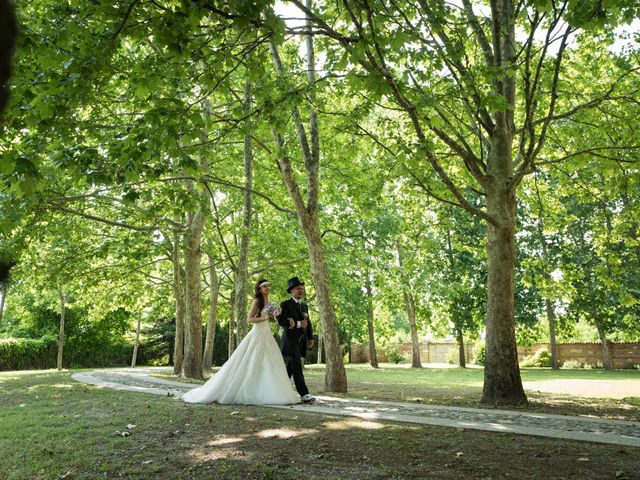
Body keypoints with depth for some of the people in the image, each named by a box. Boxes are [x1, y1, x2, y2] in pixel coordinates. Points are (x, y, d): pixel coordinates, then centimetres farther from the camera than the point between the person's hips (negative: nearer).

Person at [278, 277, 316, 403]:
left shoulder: (304, 306, 19)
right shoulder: (285, 305, -3)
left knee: (290, 367, 12)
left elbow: (308, 323, 18)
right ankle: (304, 394, -11)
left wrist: (311, 338, 6)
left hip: (301, 341, 7)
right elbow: (281, 321, -14)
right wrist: (298, 324, -18)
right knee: (297, 367, -10)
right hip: (290, 340, -7)